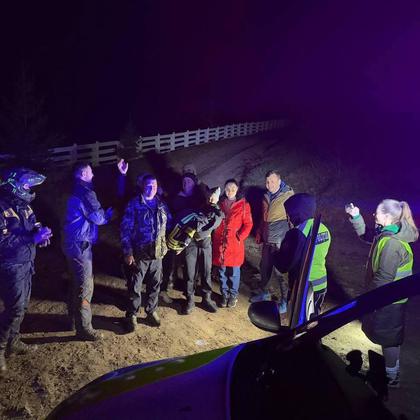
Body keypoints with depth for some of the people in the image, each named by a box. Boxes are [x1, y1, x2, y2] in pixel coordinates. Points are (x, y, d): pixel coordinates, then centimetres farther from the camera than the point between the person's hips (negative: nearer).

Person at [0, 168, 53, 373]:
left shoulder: (23, 206, 8)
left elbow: (32, 227, 17)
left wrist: (40, 232, -6)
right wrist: (32, 238, -27)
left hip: (26, 264, 8)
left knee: (22, 306, 17)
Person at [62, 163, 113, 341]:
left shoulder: (78, 192, 15)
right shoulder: (84, 193, -17)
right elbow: (99, 218, -15)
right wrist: (110, 213, 6)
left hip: (75, 243, 10)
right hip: (79, 245, -10)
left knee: (77, 283, 20)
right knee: (85, 287, -4)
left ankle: (74, 319, 34)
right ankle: (84, 329, 4)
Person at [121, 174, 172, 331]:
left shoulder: (161, 205, 8)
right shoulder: (134, 204, -7)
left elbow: (170, 224, 16)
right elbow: (125, 229, -8)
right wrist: (127, 252, -13)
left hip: (157, 253, 4)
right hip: (139, 253, -4)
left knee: (154, 284, 14)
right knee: (135, 286, 4)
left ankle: (151, 312, 32)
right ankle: (132, 315, 21)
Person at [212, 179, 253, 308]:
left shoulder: (243, 205, -2)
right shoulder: (219, 204, 7)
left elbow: (248, 224, -3)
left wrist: (240, 237, -12)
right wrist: (214, 236, 2)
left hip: (235, 244, -3)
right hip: (220, 243, 3)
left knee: (234, 271, 7)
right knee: (222, 271, 11)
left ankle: (233, 295, 24)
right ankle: (224, 294, 27)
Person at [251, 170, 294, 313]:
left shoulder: (288, 195, -13)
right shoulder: (266, 196, 10)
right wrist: (259, 233, 19)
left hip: (281, 241, -7)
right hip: (268, 240, 7)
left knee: (280, 271, -1)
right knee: (264, 267, 18)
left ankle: (285, 301, 15)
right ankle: (263, 292, 38)